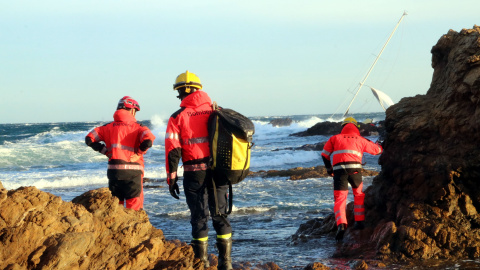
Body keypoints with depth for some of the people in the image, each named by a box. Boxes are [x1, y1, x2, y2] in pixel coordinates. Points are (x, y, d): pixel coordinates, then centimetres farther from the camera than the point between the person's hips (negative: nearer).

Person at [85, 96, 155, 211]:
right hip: (132, 171, -3)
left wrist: (105, 151, 7)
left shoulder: (109, 127, 10)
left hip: (113, 170, 3)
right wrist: (138, 153, -4)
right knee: (134, 209, 1)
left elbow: (89, 138, 6)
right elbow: (148, 140, -18)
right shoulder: (137, 127, 0)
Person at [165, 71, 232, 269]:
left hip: (194, 174, -2)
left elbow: (172, 150, -7)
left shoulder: (178, 117, -3)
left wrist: (171, 177, -1)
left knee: (199, 217, 6)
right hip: (218, 171, 2)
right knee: (220, 215, 10)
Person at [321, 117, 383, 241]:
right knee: (359, 194, 26)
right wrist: (379, 146, 56)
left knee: (339, 199, -1)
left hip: (339, 169, -1)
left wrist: (329, 168, 30)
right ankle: (359, 221, 27)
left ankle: (341, 224, -22)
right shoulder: (360, 140, 21)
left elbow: (325, 154, 16)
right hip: (355, 168, 1)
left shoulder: (335, 138, 20)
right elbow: (377, 150, 32)